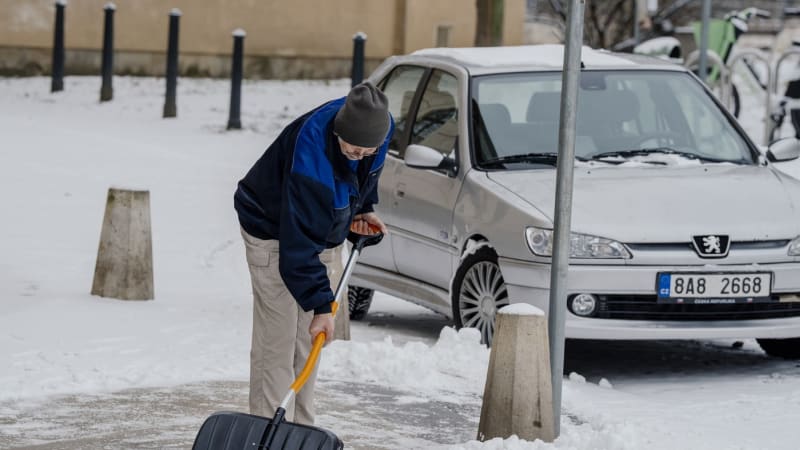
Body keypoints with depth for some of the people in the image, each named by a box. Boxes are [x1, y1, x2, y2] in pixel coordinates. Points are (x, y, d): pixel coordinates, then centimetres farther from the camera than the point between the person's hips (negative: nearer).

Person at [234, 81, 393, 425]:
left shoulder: (379, 124, -19)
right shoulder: (310, 151, -41)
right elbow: (298, 242, -39)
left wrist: (363, 208, 4)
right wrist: (320, 305, -38)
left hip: (325, 233, 7)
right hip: (275, 232, -7)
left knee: (308, 341, 10)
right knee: (277, 339, -11)